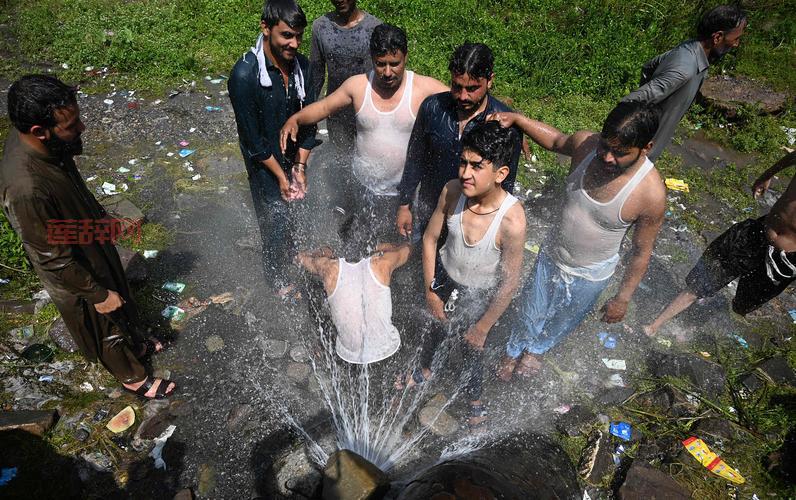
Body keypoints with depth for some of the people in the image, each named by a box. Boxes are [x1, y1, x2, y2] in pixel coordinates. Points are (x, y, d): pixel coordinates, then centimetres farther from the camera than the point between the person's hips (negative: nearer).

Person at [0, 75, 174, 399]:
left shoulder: (33, 140, -15)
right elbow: (55, 260, -28)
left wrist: (99, 216, 19)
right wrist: (97, 294, -17)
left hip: (93, 244, 7)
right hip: (77, 276, -7)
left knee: (123, 302, 29)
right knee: (106, 327, 18)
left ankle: (135, 344, 57)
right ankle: (132, 377, 44)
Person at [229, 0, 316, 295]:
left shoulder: (301, 65, -9)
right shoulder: (244, 75, -25)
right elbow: (252, 138, -20)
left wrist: (300, 167, -9)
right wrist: (281, 176, -15)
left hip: (295, 157, 5)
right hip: (264, 163, -5)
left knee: (291, 213, 20)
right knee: (276, 221, 8)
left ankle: (289, 257, 48)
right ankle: (277, 277, 34)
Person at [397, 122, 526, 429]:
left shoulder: (512, 220, -35)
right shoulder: (452, 191, -25)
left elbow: (510, 283, -22)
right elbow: (430, 238, -9)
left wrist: (483, 327, -12)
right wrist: (430, 291, -5)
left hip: (480, 294, -3)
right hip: (445, 277, 3)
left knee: (471, 350, 20)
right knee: (437, 329, 28)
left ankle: (475, 400, 55)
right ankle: (425, 370, 63)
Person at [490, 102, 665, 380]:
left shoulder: (651, 194, -30)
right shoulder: (585, 144, -22)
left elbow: (642, 252, -16)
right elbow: (555, 140, 2)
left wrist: (623, 298, -6)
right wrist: (517, 119, -11)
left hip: (589, 275, -2)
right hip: (551, 254, 2)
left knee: (565, 319, 26)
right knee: (532, 310, 25)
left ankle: (535, 349, 59)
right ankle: (514, 351, 54)